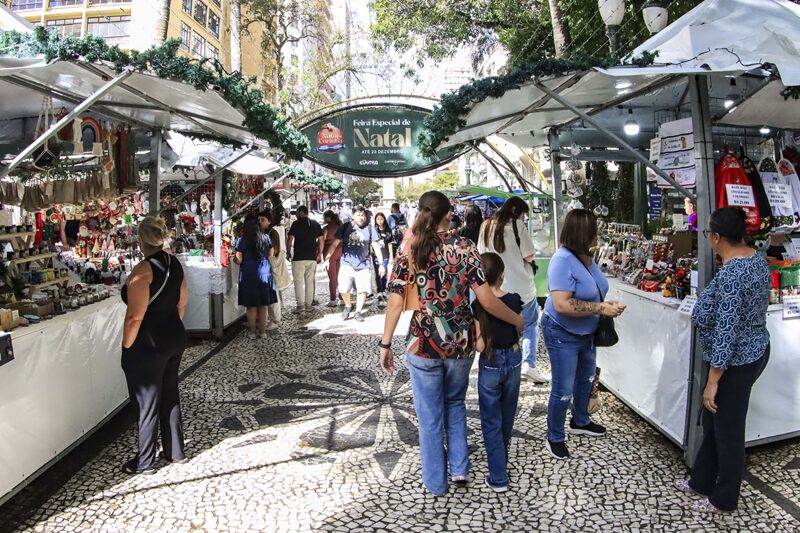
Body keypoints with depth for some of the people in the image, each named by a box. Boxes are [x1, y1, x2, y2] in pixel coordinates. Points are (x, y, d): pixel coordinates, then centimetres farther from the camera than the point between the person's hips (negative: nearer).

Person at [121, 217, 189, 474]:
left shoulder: (144, 270, -22)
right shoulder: (174, 263, 1)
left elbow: (135, 316, -24)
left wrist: (126, 347, -12)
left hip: (147, 347, -7)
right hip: (174, 339, 7)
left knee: (147, 404, 6)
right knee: (170, 396, 19)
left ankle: (144, 463, 21)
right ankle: (175, 451, 33)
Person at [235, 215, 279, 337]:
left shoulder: (242, 241, -9)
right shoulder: (266, 238, 0)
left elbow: (238, 260, -8)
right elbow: (270, 254, 10)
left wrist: (233, 258, 13)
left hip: (249, 275, -2)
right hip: (264, 273, 3)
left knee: (251, 306, 7)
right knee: (263, 305, 10)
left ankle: (252, 332, 14)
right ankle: (262, 331, 17)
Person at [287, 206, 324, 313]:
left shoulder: (296, 224, -4)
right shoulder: (316, 224, 10)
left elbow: (290, 240, -8)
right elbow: (321, 240, 12)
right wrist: (320, 254, 19)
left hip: (298, 257, -5)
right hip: (312, 257, 5)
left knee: (298, 281, -1)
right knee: (310, 281, 11)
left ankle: (301, 304, -7)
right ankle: (309, 304, 14)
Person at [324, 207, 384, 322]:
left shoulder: (370, 229, 2)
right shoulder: (345, 227, 2)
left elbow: (376, 247, 5)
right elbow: (335, 243, 3)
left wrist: (381, 264, 2)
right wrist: (327, 258, -4)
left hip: (363, 264, 1)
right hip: (347, 264, 0)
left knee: (362, 289, -2)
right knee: (343, 289, -7)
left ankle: (358, 312, 17)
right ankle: (348, 306, 22)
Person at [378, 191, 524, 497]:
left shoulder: (408, 251, -6)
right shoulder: (464, 248, -6)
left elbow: (396, 303, -8)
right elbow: (487, 301, -10)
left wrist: (385, 345, 0)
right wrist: (517, 320, 5)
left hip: (423, 345, -1)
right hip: (461, 343, 1)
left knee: (430, 416, 14)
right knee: (455, 404, 27)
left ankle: (436, 483, 28)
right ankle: (459, 469, 31)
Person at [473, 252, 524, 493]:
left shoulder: (477, 306, -18)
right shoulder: (515, 300, -9)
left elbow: (480, 346, -20)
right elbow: (519, 330, 3)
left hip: (491, 365, -3)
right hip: (513, 361, 4)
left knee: (491, 421, 8)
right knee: (507, 417, 22)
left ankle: (498, 478, 11)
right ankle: (502, 461, 42)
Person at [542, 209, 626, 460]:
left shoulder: (585, 257, -2)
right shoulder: (563, 260, -28)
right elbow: (562, 305, -35)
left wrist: (607, 305, -6)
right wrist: (601, 308, -28)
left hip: (586, 332, 10)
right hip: (563, 334, -10)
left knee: (586, 378, 26)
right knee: (564, 390, 1)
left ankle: (580, 421, 49)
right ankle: (555, 437, 22)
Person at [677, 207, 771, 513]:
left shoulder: (730, 276, -29)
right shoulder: (757, 259, 1)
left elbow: (725, 334, -27)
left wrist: (712, 382, -22)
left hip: (736, 362, -9)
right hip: (755, 349, 10)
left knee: (727, 430, 9)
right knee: (712, 422, 22)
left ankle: (724, 499, 28)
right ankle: (702, 481, 38)